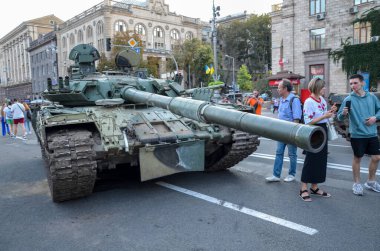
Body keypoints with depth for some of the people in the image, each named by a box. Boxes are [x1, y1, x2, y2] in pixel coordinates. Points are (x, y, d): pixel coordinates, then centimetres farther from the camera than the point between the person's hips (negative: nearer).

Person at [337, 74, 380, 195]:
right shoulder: (348, 99, -8)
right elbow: (339, 117, -9)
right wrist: (343, 114, -30)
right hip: (357, 134, -4)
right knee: (357, 158, 7)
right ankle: (357, 184, 23)